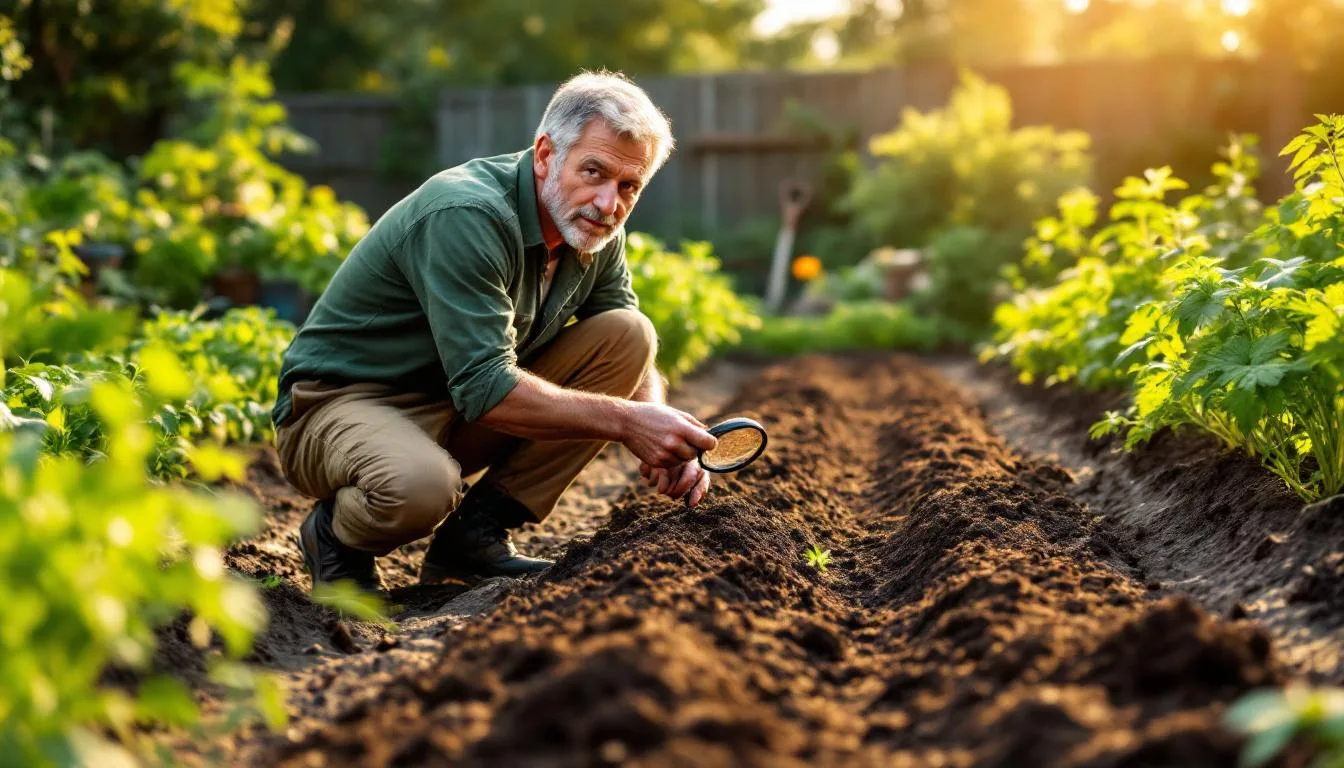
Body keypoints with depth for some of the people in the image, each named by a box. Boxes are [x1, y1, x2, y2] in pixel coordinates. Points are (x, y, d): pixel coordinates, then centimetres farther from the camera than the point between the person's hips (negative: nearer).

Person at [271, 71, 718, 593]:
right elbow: (485, 391, -33)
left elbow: (633, 357, 6)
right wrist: (625, 420, -32)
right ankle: (336, 534, -2)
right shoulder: (468, 216, -27)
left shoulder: (599, 235, -2)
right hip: (341, 402, -8)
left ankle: (476, 531, -4)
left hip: (458, 412, 8)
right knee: (419, 486, -41)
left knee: (628, 334, -7)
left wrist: (660, 433, -15)